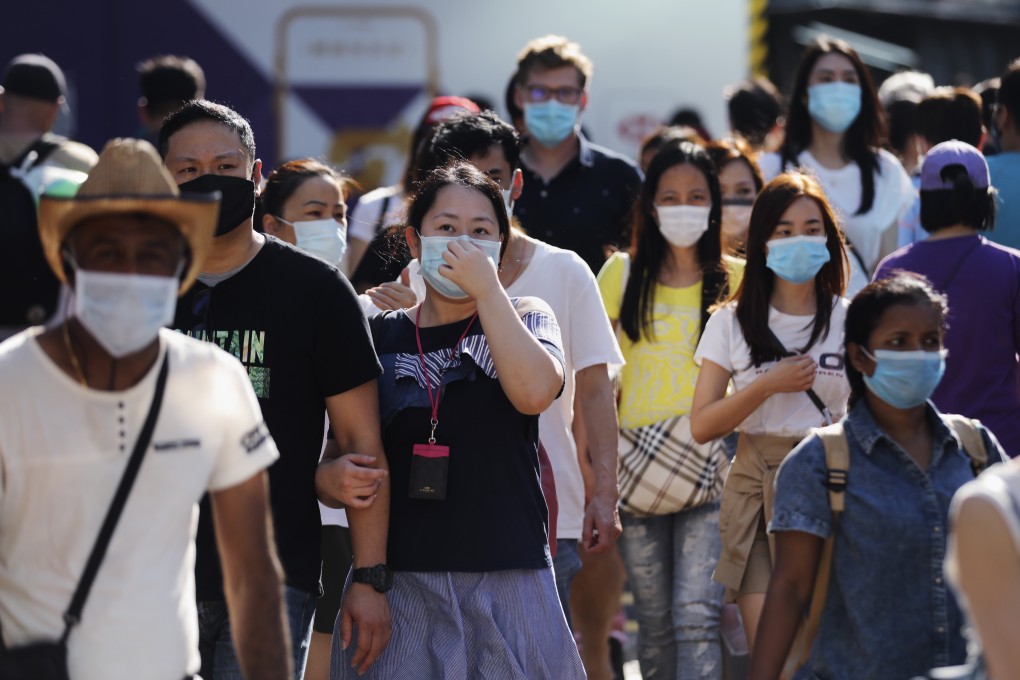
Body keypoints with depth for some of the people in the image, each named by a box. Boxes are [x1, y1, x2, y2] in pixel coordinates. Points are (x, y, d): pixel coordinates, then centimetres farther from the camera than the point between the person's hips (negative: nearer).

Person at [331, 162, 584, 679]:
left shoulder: (523, 319, 8)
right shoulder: (379, 335, 9)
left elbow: (534, 393, -15)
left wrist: (486, 289, -12)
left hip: (505, 582, -1)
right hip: (398, 585, 1)